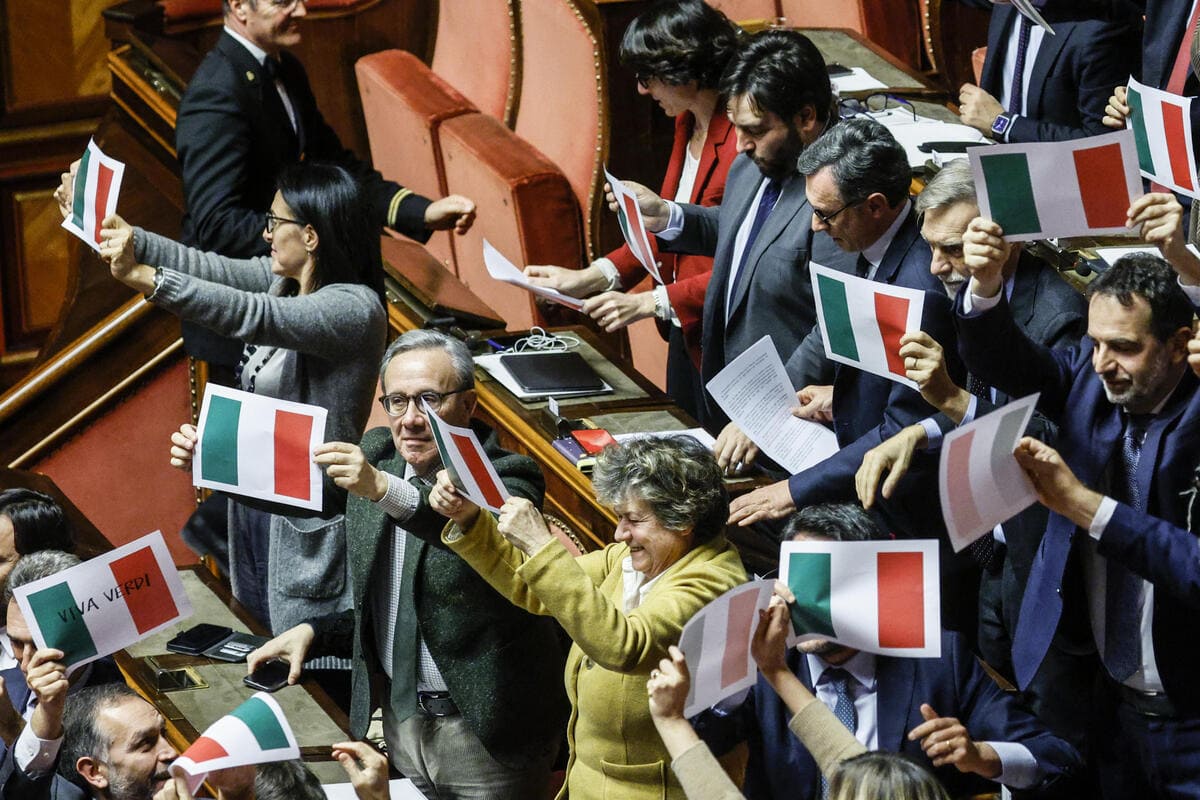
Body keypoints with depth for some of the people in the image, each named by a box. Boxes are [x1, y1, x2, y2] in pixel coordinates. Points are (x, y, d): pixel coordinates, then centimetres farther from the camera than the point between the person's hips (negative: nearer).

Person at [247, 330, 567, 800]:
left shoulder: (505, 478, -13)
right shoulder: (374, 464, 6)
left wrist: (387, 490, -51)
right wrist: (314, 633, -1)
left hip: (484, 737, -6)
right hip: (401, 722, 6)